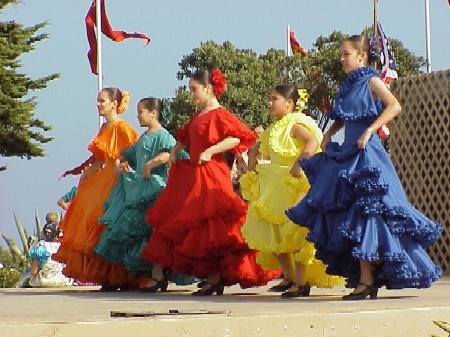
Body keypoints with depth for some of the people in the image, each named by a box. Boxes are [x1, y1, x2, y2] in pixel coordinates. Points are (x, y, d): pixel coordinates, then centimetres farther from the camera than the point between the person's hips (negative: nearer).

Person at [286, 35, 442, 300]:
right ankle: (366, 279, 10)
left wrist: (370, 130, -24)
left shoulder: (371, 81, -6)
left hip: (366, 154, -8)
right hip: (347, 154, 8)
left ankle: (367, 281, -8)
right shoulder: (349, 85, 16)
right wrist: (329, 135, 11)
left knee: (363, 214, -10)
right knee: (349, 215, 7)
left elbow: (395, 107, -20)